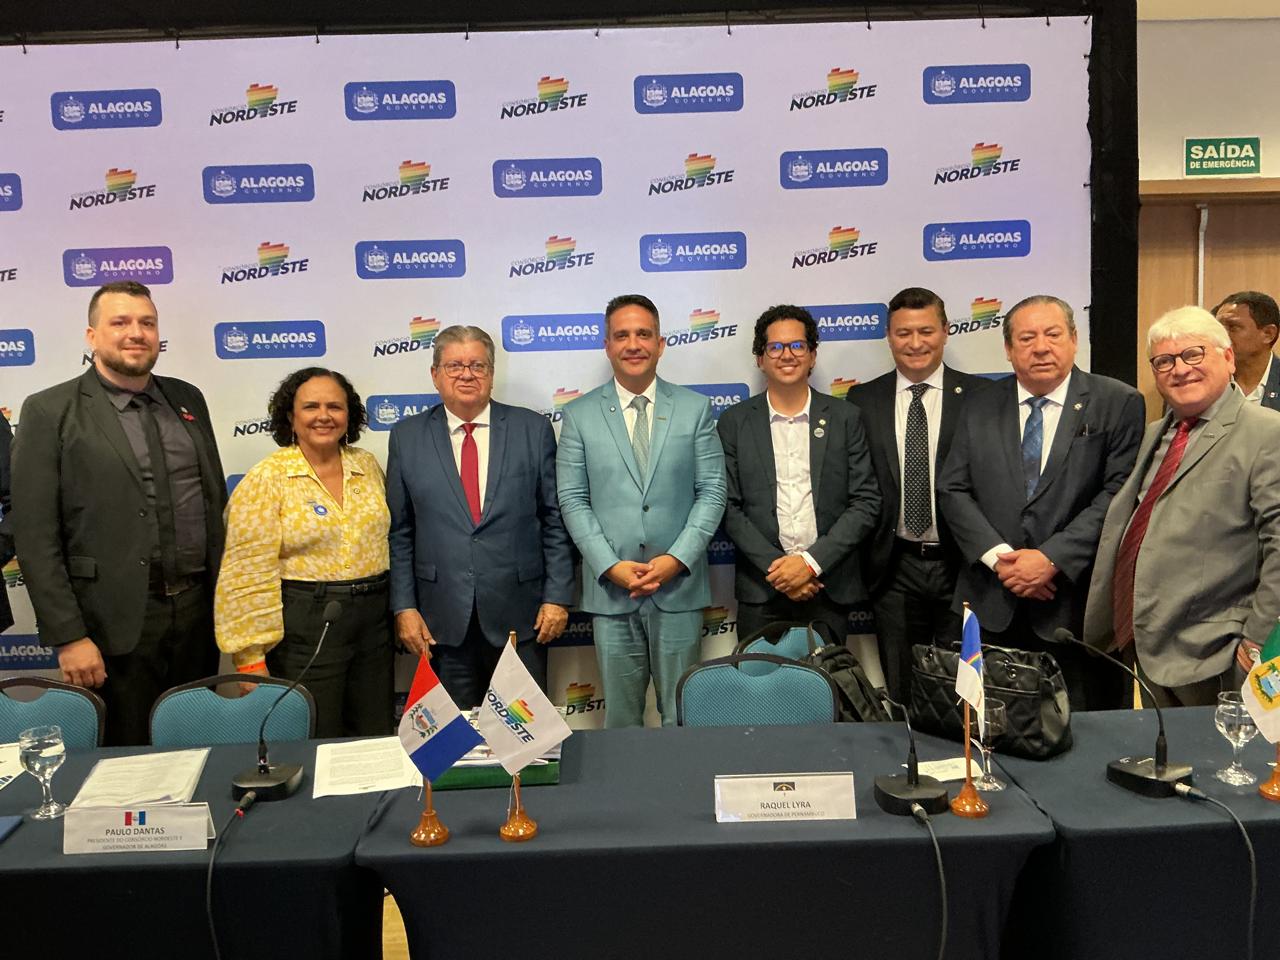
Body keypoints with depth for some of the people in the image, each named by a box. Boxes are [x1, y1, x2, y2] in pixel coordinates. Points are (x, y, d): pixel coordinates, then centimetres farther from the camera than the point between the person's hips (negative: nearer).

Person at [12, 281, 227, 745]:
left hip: (199, 608, 4)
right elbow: (36, 536, -8)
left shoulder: (187, 399, 9)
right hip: (116, 621, -4)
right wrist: (68, 637, -12)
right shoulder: (50, 411, -5)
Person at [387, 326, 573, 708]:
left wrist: (557, 595, -3)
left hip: (519, 616, 0)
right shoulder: (407, 436, 4)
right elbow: (399, 532, 5)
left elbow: (554, 519, 1)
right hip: (442, 619, 1)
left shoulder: (532, 428, 1)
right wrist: (404, 606, -1)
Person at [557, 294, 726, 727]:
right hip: (610, 589, 0)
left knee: (683, 715, 9)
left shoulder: (694, 408, 4)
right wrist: (611, 566, -10)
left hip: (678, 586, 0)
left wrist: (677, 558, -11)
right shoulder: (579, 415, 3)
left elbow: (712, 492, 0)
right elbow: (572, 500, 0)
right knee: (620, 716, 11)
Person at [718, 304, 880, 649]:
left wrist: (811, 562, -11)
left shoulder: (846, 418, 3)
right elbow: (729, 507, 0)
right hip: (761, 590, 0)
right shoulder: (735, 422, 3)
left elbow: (866, 501, -1)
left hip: (829, 586, 1)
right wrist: (774, 566, -11)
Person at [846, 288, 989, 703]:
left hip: (960, 564, -1)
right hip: (895, 568, 1)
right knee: (901, 693, 12)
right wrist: (860, 559, 1)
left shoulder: (979, 395, 0)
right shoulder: (862, 400, 4)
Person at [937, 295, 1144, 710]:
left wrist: (1053, 559, -15)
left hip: (1077, 605, -2)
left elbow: (1118, 493, -8)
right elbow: (952, 490, 4)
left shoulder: (1118, 404, 0)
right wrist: (997, 556, -10)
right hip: (992, 607, 3)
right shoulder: (980, 408, 9)